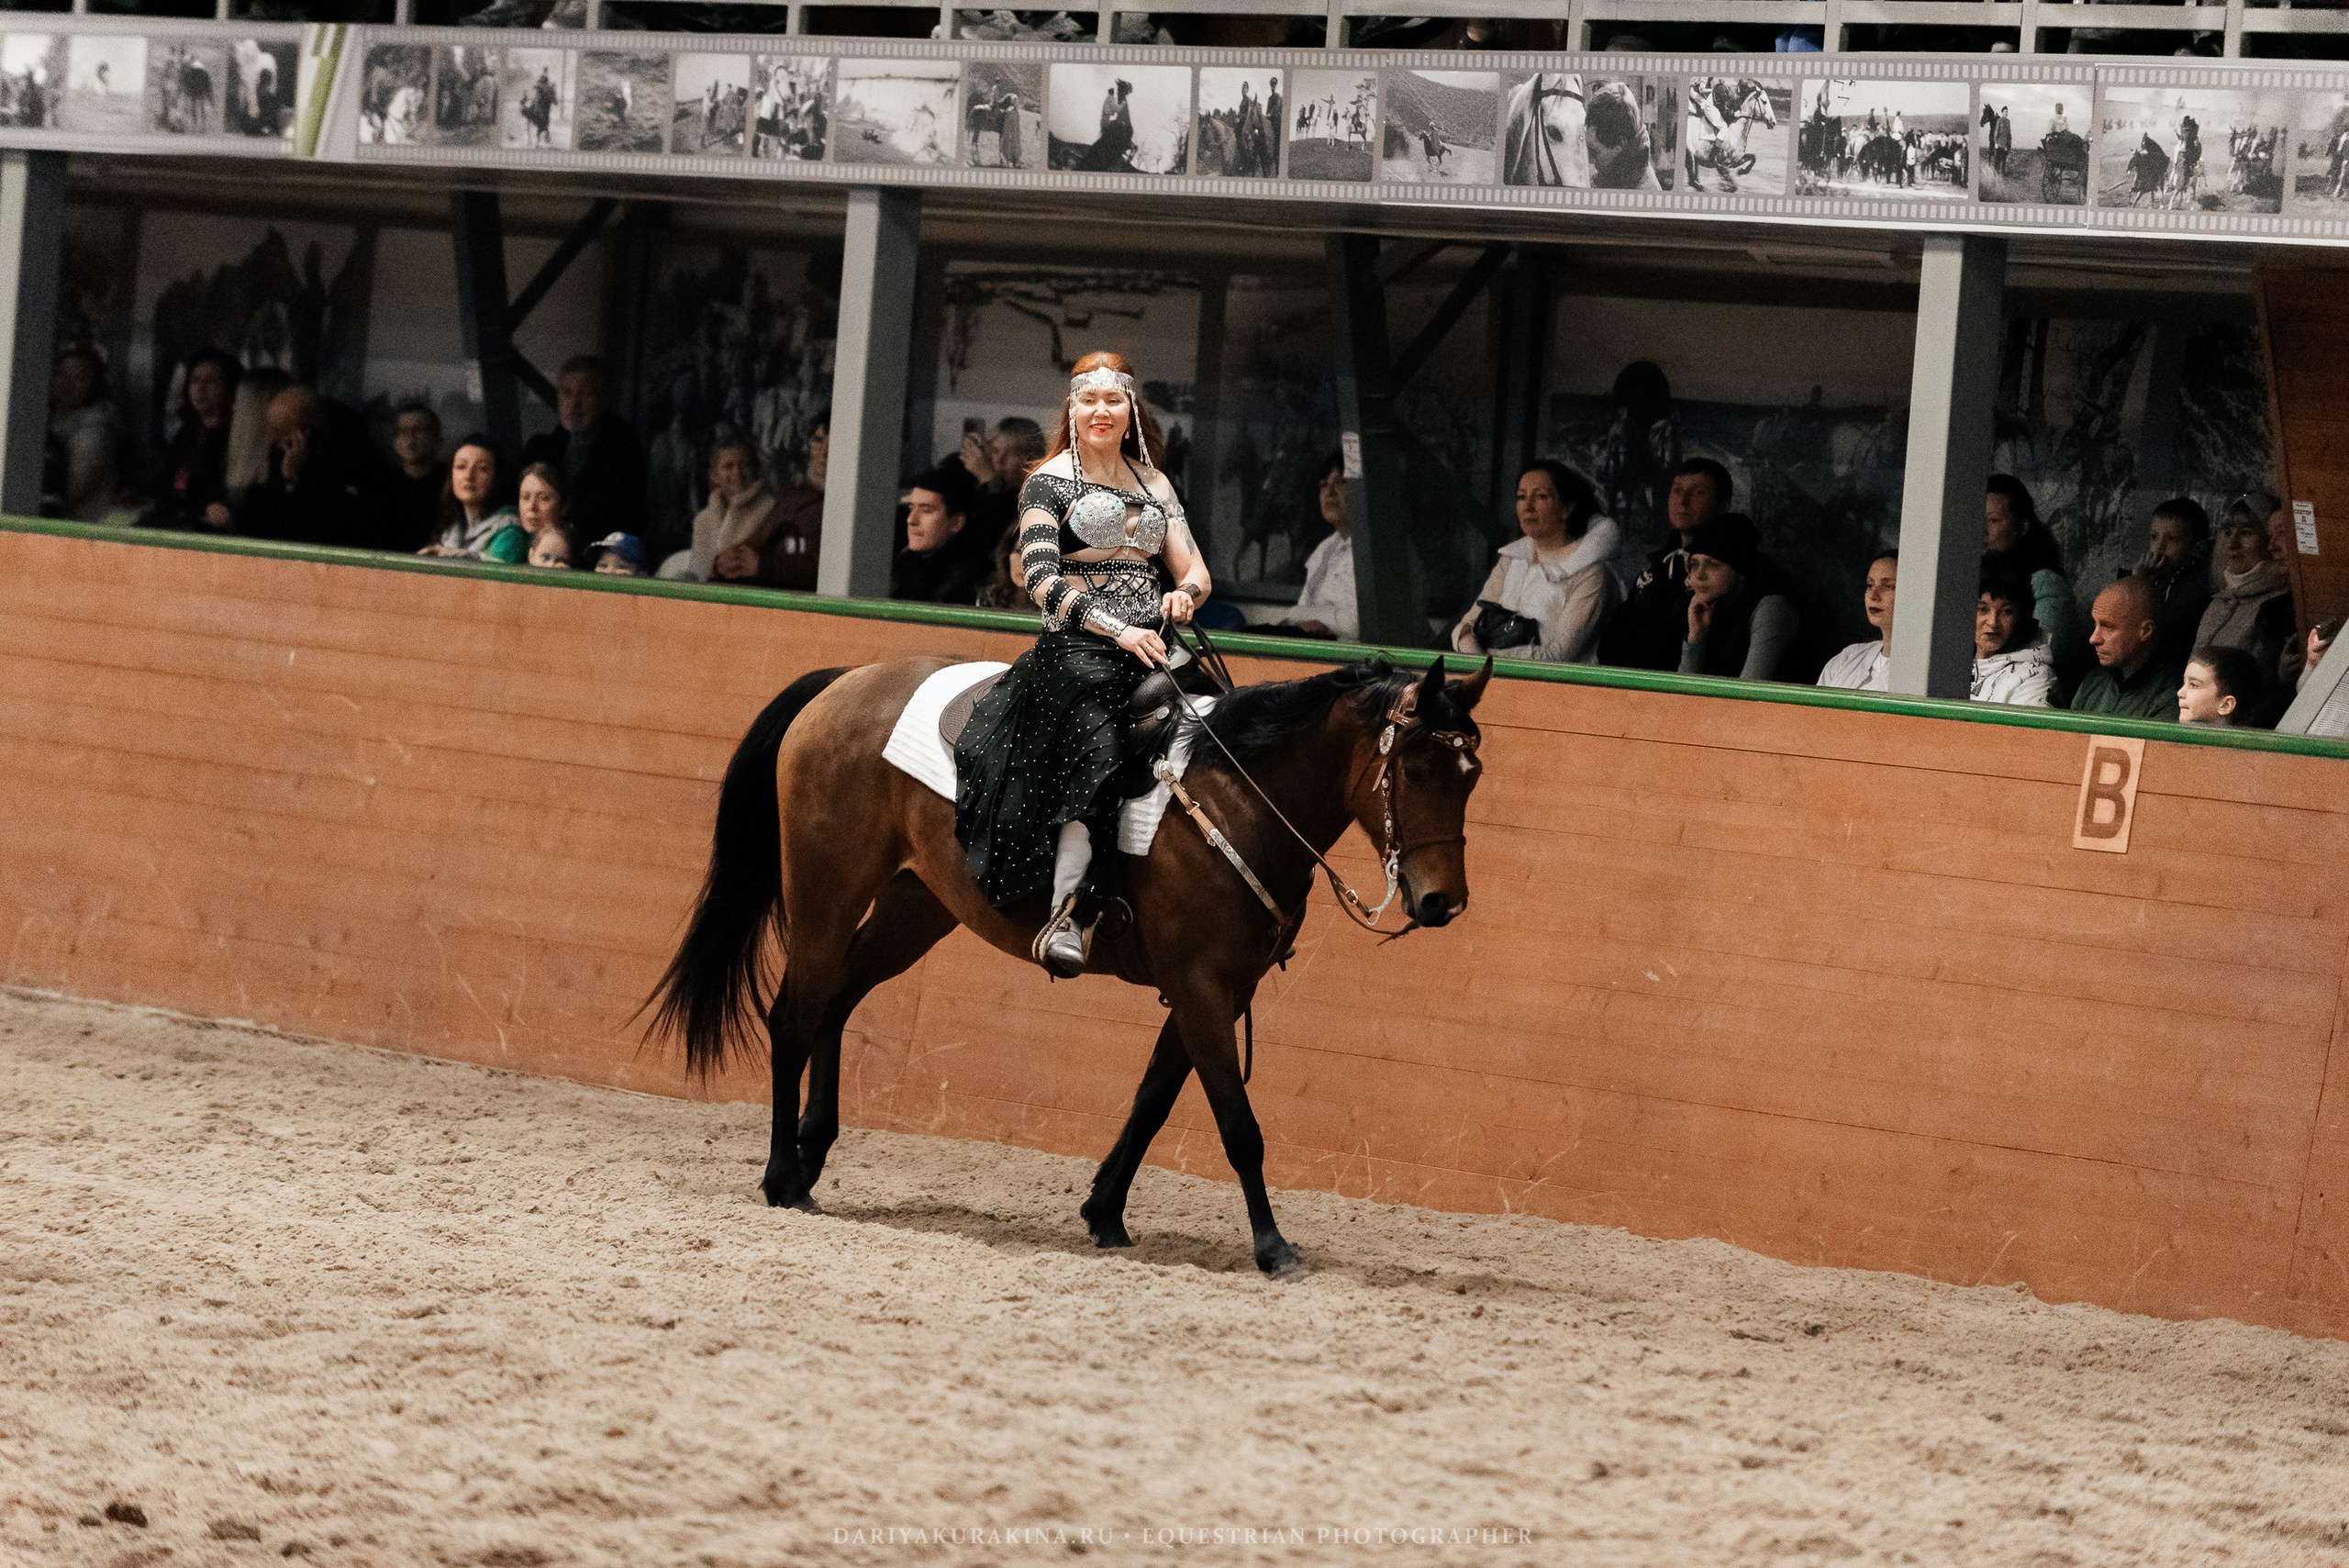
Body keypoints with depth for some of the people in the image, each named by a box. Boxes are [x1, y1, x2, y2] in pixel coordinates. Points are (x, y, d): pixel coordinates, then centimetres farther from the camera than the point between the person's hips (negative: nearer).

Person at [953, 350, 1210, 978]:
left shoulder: (1154, 483, 22)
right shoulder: (1050, 480, 6)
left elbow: (1193, 568, 20)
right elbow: (1042, 578, -6)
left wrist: (1184, 594, -6)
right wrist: (1117, 630, -18)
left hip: (1148, 651, 7)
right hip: (1078, 650, -7)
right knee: (1099, 751, -33)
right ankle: (1067, 914, -41)